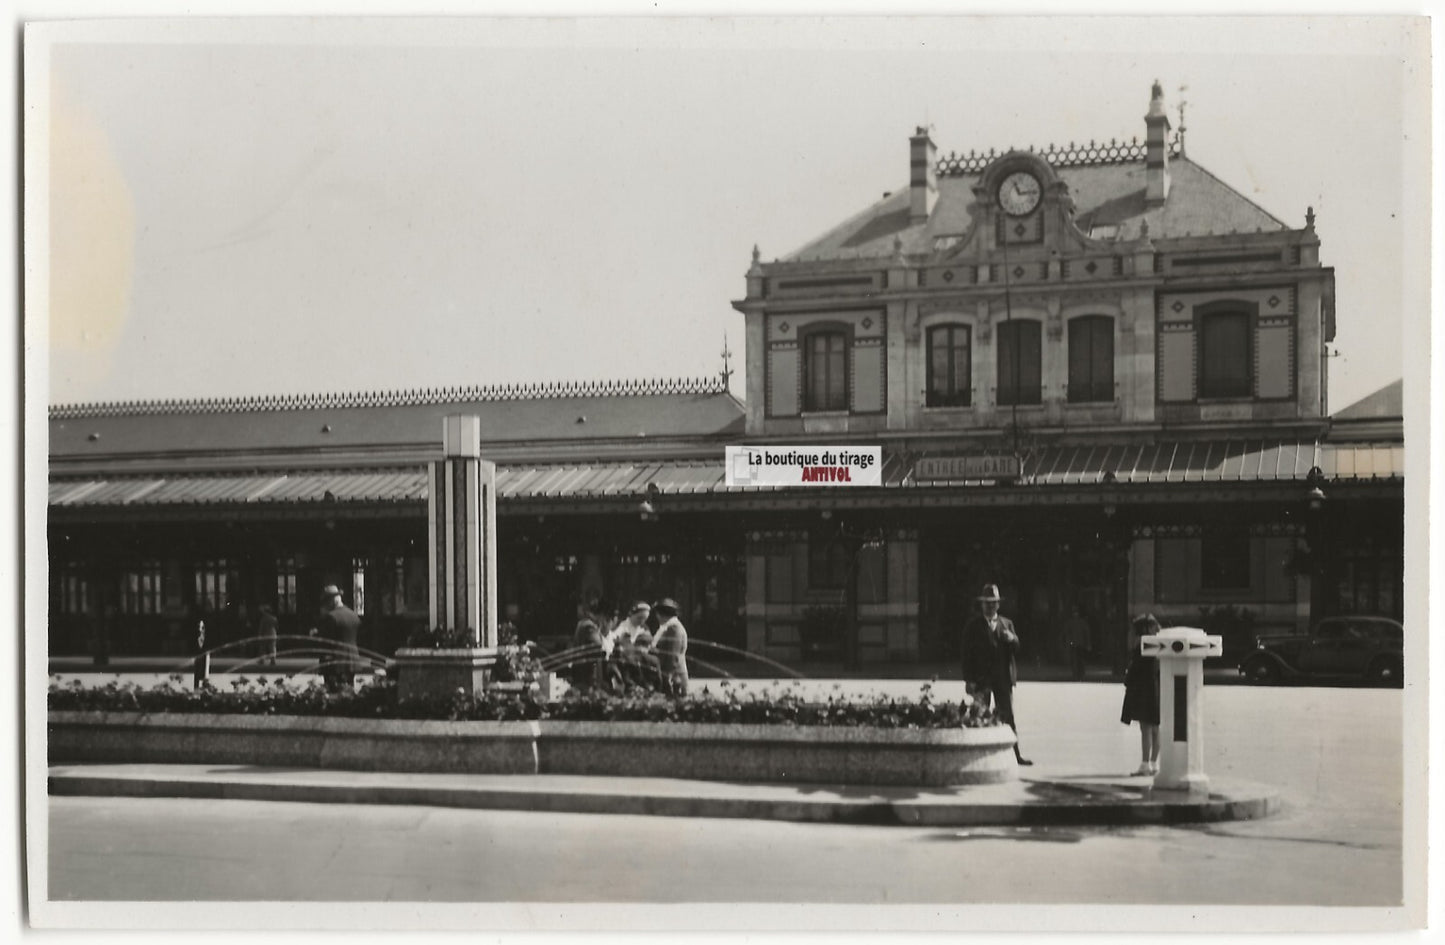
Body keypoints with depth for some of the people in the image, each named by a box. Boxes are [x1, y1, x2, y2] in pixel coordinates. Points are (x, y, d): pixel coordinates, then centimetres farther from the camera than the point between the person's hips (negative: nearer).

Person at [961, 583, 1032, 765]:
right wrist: (969, 679, -9)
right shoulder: (973, 625, 2)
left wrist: (1012, 639, -14)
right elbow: (967, 653, -2)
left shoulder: (1006, 623, 14)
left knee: (1008, 716, 3)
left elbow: (1016, 648, 9)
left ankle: (1016, 754, 5)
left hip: (1003, 677, 3)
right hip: (981, 678, -3)